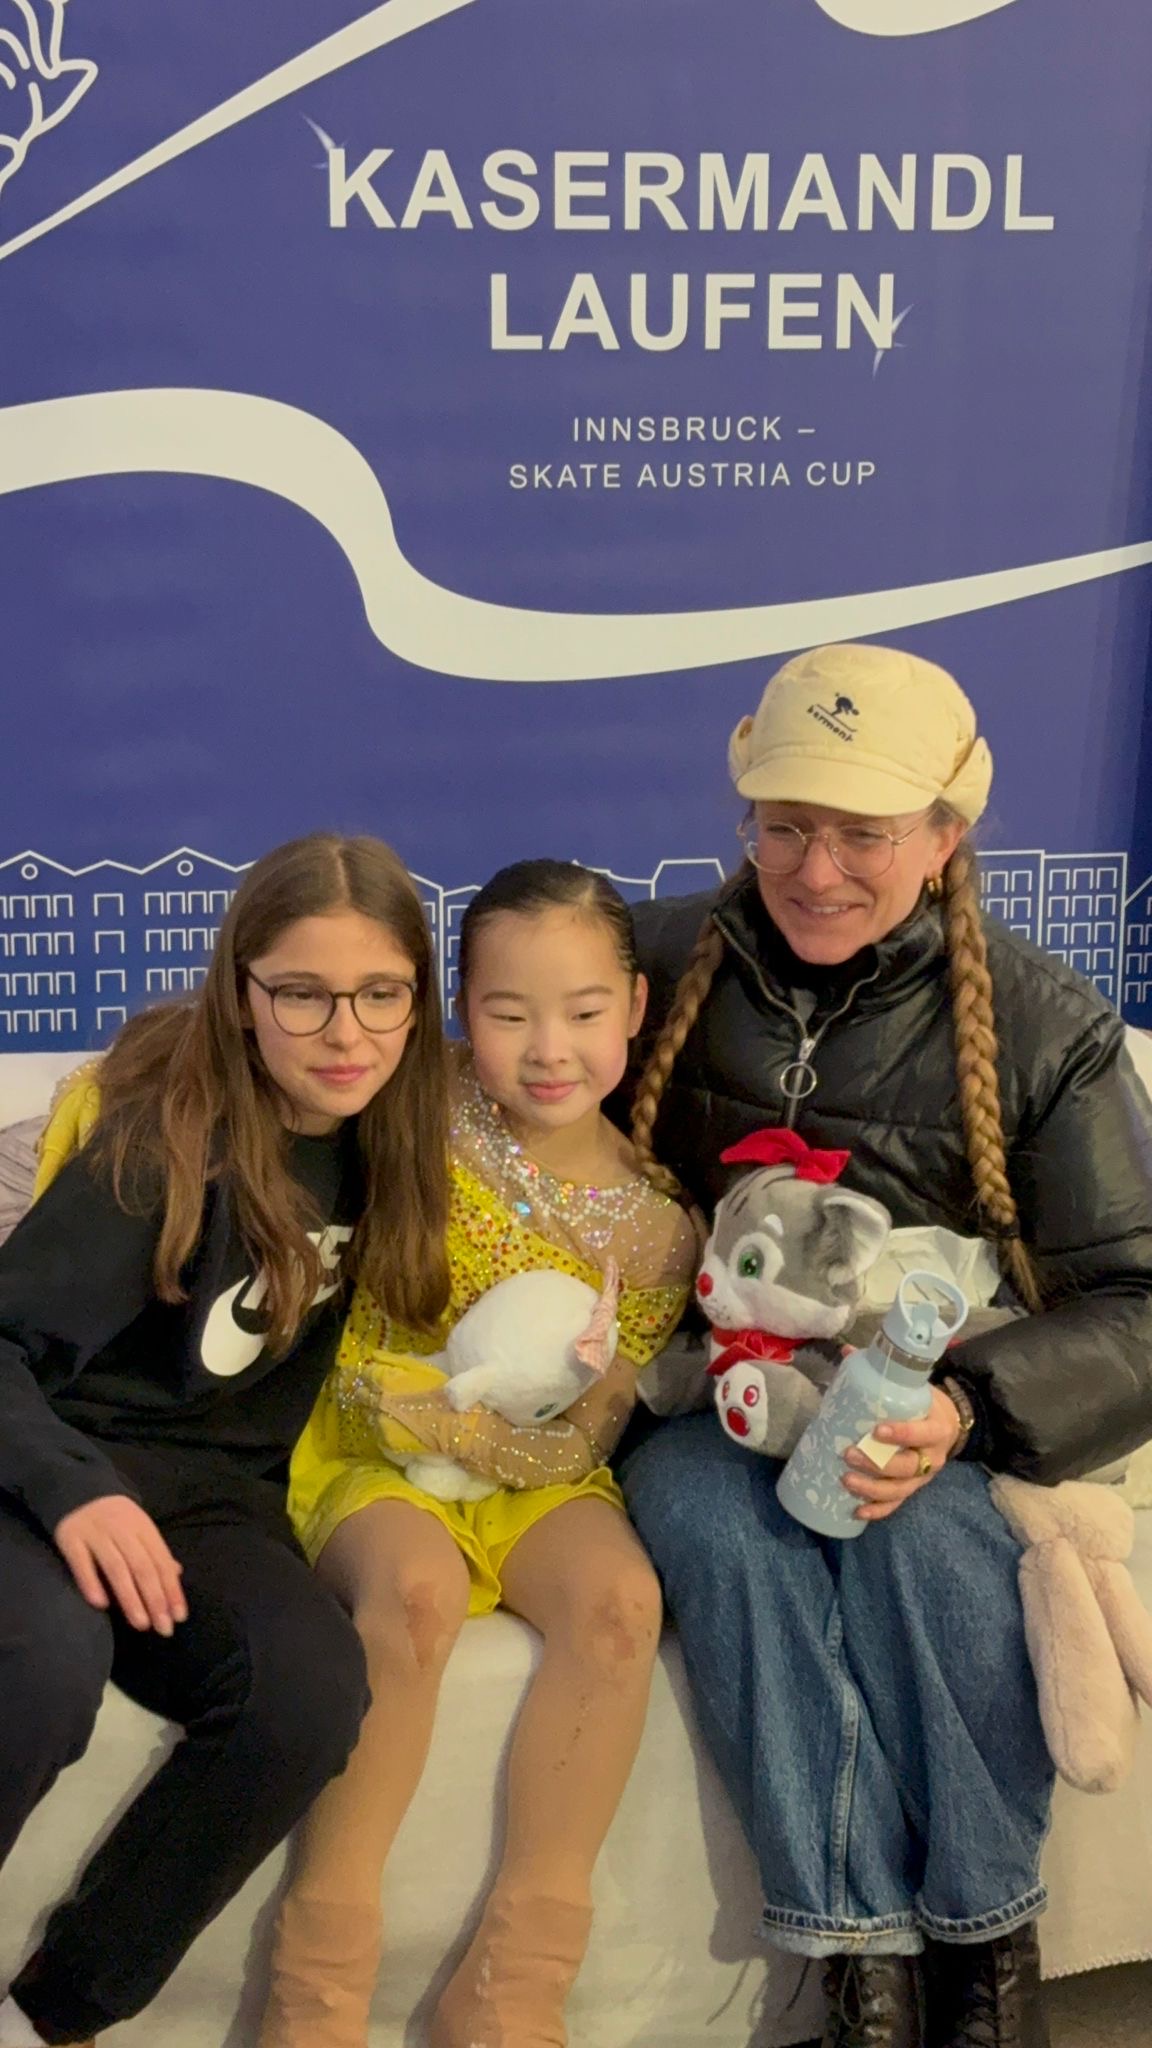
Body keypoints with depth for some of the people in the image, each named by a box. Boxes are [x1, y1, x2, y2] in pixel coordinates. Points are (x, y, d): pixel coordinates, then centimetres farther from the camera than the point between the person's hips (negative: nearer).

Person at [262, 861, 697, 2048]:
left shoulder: (655, 1225, -5)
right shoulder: (424, 1112, -7)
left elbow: (578, 1445, -7)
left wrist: (449, 1415, -22)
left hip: (530, 1473, 2)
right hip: (368, 1453, -2)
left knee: (620, 1597, -28)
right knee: (416, 1589, -33)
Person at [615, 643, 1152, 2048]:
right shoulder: (666, 961, 2)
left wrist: (962, 1409, -24)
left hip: (922, 1423, -1)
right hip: (705, 1414, 1)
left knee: (923, 1532, -33)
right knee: (716, 1520, -32)